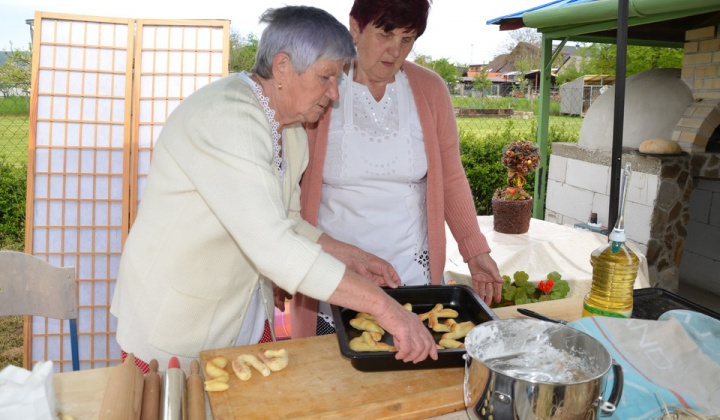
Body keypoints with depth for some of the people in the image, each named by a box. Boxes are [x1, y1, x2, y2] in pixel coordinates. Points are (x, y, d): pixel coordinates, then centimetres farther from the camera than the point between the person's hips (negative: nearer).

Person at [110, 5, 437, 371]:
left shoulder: (292, 129, 4)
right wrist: (382, 306, -35)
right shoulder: (225, 117, -27)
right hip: (174, 327, -7)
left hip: (246, 314, 8)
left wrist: (355, 256, 0)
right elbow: (273, 246, -37)